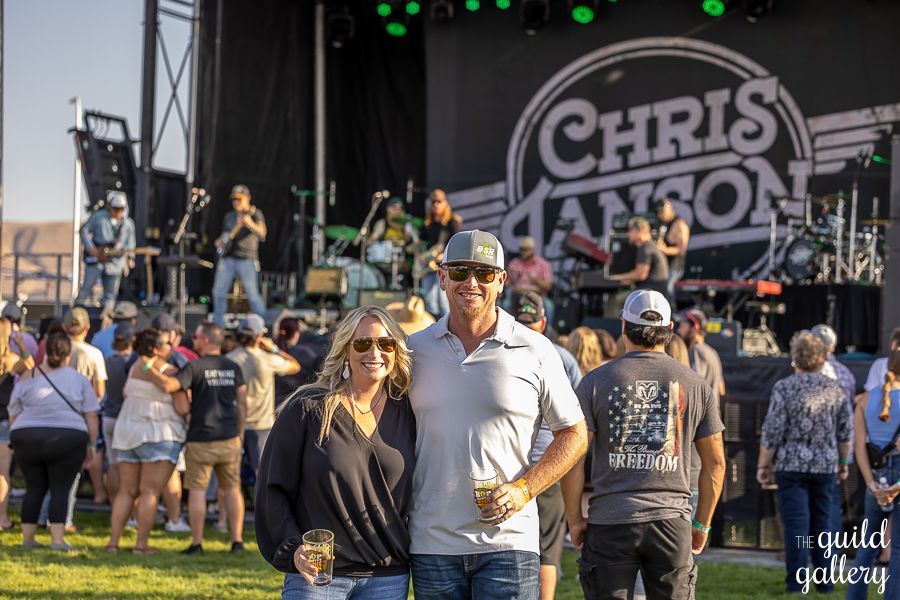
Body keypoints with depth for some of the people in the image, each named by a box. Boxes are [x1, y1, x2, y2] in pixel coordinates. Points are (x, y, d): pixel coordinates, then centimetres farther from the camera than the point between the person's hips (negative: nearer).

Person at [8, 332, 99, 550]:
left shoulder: (27, 377, 5)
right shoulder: (79, 379, 3)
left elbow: (13, 414, 9)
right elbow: (91, 415, 0)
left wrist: (16, 440, 20)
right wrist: (91, 445, 5)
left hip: (27, 439, 2)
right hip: (67, 440, -2)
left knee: (34, 487, 12)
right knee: (60, 489, 1)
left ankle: (27, 537, 12)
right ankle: (57, 539, -8)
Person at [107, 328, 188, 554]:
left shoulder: (136, 366, 7)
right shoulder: (168, 371, -11)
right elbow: (182, 408, -14)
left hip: (127, 432, 6)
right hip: (158, 434, -6)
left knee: (126, 491, 11)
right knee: (150, 491, -4)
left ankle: (113, 541, 5)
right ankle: (142, 544, -6)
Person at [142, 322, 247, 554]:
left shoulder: (195, 367, -10)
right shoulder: (233, 367, 6)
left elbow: (168, 385, -23)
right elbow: (242, 404, 9)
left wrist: (150, 368, -9)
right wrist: (240, 432, 17)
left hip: (200, 440, -4)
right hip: (229, 439, 4)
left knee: (197, 490, 2)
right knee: (232, 488, 12)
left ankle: (197, 542, 1)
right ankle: (237, 540, 8)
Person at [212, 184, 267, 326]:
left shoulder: (255, 214, 0)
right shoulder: (229, 216, 18)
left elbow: (262, 233, -16)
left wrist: (251, 225, -35)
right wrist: (220, 242, 6)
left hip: (246, 259, -6)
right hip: (227, 258, 6)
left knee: (252, 294, -13)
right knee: (218, 291, 1)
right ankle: (217, 325, 11)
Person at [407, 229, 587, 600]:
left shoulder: (535, 351, 1)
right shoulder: (416, 349, 8)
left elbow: (574, 434, 6)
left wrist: (523, 489, -8)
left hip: (508, 542, -2)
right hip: (431, 542, 2)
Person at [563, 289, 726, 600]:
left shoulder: (596, 381, 0)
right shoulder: (694, 384, 6)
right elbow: (715, 463, 9)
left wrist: (574, 519, 6)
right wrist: (702, 524, 18)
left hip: (609, 520, -1)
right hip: (672, 520, 1)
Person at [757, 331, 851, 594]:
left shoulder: (784, 387, -9)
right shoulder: (834, 388, 4)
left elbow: (772, 432, -10)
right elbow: (845, 431, 9)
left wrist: (763, 465, -2)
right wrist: (844, 462, 22)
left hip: (791, 465, -4)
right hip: (826, 465, 4)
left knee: (796, 524, -3)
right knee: (822, 523, 12)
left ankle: (796, 584, -6)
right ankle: (825, 584, 17)